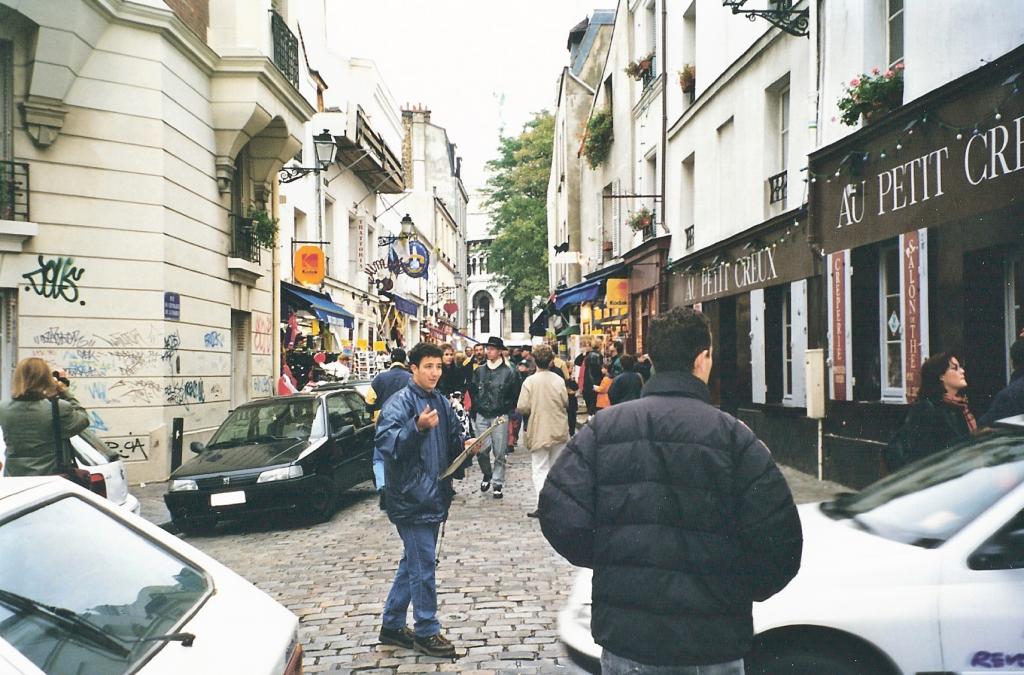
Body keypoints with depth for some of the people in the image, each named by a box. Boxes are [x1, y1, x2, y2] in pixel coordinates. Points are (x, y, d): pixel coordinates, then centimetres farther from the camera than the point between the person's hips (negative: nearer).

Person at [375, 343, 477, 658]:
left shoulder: (440, 402, 12)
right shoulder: (399, 403, -14)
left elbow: (453, 436, 24)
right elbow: (384, 441, -26)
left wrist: (464, 443, 2)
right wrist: (417, 426, -39)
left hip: (433, 495, 9)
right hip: (411, 498, -9)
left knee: (414, 562, 17)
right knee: (423, 565, -3)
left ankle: (392, 625, 29)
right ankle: (426, 632, 10)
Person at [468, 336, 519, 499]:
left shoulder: (509, 372, -1)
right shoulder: (479, 371, 9)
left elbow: (515, 396, 2)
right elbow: (472, 391, 16)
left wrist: (503, 409, -2)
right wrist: (477, 407, 6)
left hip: (500, 417, -3)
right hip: (481, 416, 3)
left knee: (499, 452, 0)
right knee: (481, 450, -1)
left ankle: (498, 484, 10)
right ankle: (487, 475, 25)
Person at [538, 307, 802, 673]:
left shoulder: (602, 428, -4)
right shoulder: (734, 437, -9)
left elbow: (560, 516, -9)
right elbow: (778, 542, -12)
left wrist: (610, 563, 8)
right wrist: (741, 590, 7)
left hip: (624, 638, 2)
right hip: (713, 645, -1)